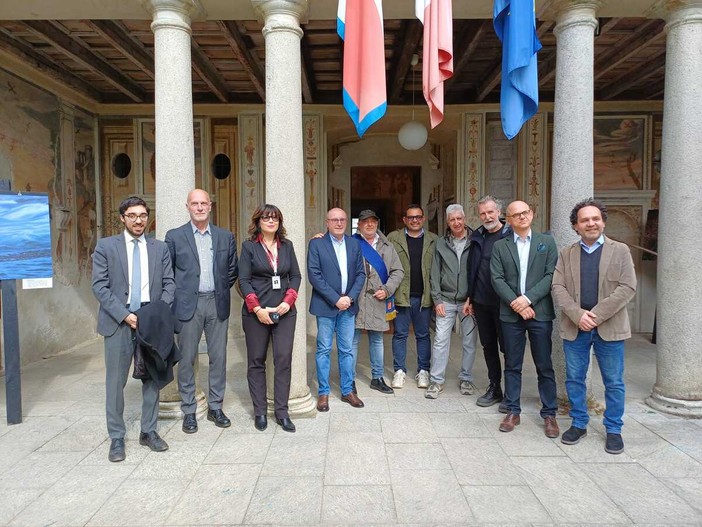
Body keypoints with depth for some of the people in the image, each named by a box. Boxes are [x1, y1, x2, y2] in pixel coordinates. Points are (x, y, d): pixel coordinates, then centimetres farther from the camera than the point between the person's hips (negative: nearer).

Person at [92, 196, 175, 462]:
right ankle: (116, 438, 18)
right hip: (118, 320, -2)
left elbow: (168, 283, 7)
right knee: (115, 381, 4)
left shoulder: (160, 248, 9)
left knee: (152, 378, 9)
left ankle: (149, 432, 23)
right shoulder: (105, 246, 3)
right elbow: (99, 286, -3)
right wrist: (125, 315, -12)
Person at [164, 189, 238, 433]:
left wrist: (222, 290, 9)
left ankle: (215, 407, 22)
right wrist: (178, 293, 1)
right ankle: (189, 411, 19)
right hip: (188, 304, -2)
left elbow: (232, 270, 15)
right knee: (186, 360, 5)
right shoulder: (174, 236, 2)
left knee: (218, 357, 8)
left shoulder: (226, 237, 8)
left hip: (217, 303, 2)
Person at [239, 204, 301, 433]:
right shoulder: (249, 246, 2)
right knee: (256, 361, 6)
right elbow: (243, 280, -4)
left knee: (284, 360, -1)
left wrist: (288, 301, -6)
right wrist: (258, 308, -12)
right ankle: (260, 412, 17)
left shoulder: (287, 246, 10)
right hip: (256, 313, -2)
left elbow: (296, 276, 9)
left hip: (284, 311, 2)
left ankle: (282, 412, 9)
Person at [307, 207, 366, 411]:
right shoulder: (316, 244, -3)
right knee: (323, 350, 5)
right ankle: (323, 392, 17)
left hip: (348, 305, 4)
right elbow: (314, 274, -11)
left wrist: (350, 297, -8)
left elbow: (360, 273, 7)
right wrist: (335, 299, -14)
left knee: (347, 350, 10)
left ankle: (347, 390, 22)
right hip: (326, 306, -3)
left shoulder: (354, 244, 8)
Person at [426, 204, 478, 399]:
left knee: (469, 342, 8)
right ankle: (436, 381, 9)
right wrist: (437, 299, -1)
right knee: (440, 340, -1)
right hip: (446, 300, 1)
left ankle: (466, 379, 24)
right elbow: (435, 274, 6)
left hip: (469, 300, -1)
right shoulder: (441, 244, 6)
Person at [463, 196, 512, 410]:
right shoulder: (477, 237, 9)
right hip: (481, 302, 5)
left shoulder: (510, 235, -7)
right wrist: (470, 298, 12)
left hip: (503, 302, -5)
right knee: (488, 345, 14)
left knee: (507, 347, 4)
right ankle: (494, 388, 27)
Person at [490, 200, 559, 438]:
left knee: (544, 366, 5)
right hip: (511, 314, 1)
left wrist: (528, 298, -13)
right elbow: (497, 279, -1)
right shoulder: (500, 246, 8)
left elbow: (551, 275, -3)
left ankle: (549, 414, 17)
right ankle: (513, 411, 19)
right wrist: (515, 303, -13)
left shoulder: (547, 242, 6)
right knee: (512, 365, 9)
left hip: (540, 312, -1)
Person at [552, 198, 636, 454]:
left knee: (614, 383, 8)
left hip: (609, 328, -1)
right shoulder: (566, 254, 8)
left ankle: (614, 430, 24)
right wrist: (578, 315, -16)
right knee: (574, 379, 10)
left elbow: (628, 287, -7)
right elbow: (557, 288, -1)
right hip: (574, 328, 2)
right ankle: (579, 424, 27)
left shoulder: (620, 251, 3)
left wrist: (596, 315, -16)